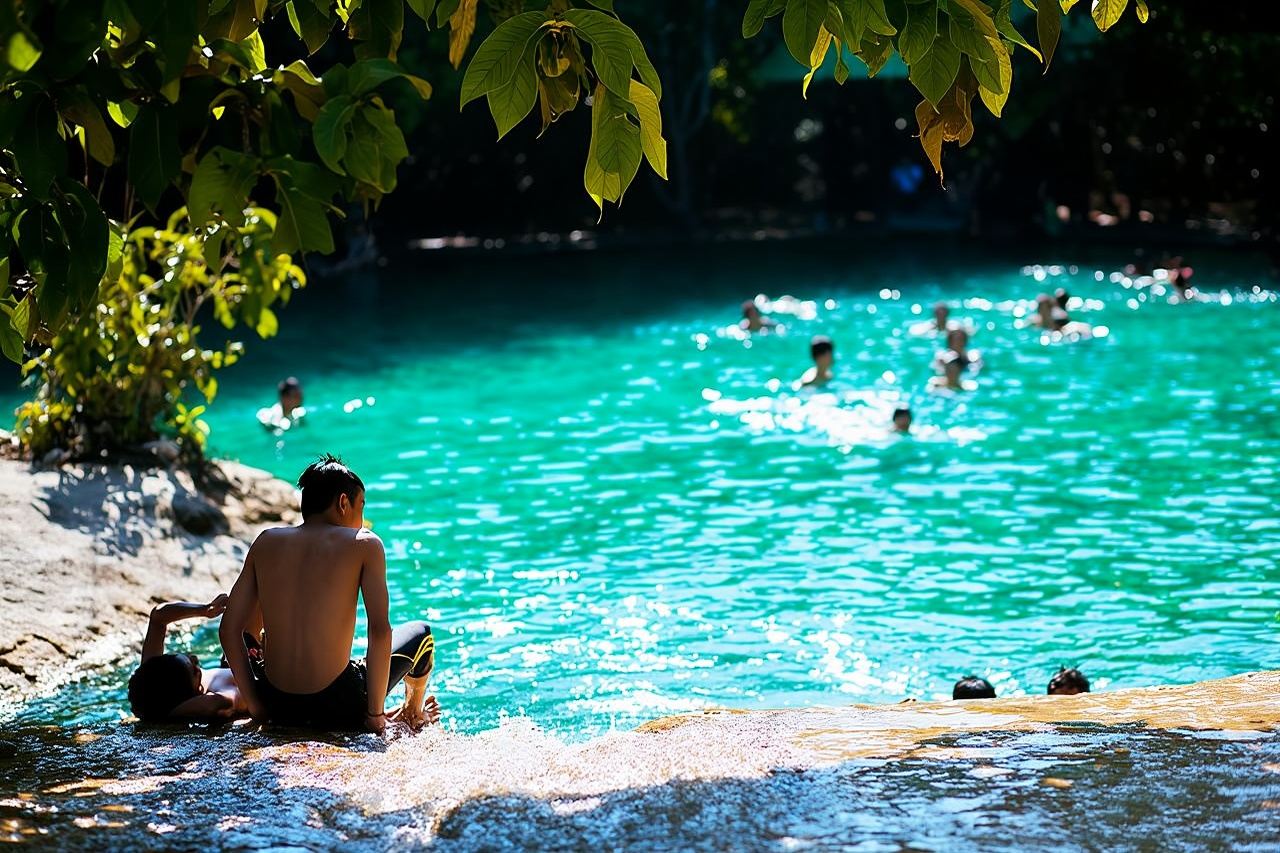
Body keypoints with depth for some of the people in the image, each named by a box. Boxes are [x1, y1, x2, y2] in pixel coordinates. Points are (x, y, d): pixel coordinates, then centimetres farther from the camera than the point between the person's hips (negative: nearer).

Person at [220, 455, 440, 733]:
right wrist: (375, 714, -7)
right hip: (336, 708, -4)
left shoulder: (266, 541, 5)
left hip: (277, 707, 4)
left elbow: (229, 630, 2)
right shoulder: (364, 544, -6)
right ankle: (413, 716, 49)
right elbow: (380, 631, -16)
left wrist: (255, 707, 10)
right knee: (420, 634, 23)